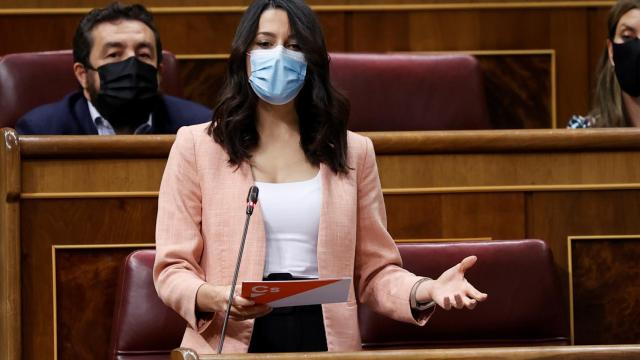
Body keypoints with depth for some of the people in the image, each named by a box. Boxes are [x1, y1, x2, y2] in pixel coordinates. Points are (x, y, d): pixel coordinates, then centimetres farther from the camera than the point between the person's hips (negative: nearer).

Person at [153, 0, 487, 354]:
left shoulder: (352, 152, 14)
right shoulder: (196, 146, 7)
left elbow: (374, 270, 13)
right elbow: (173, 267, 4)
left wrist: (425, 290, -7)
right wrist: (212, 298, -17)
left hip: (325, 340, 2)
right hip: (231, 343, -2)